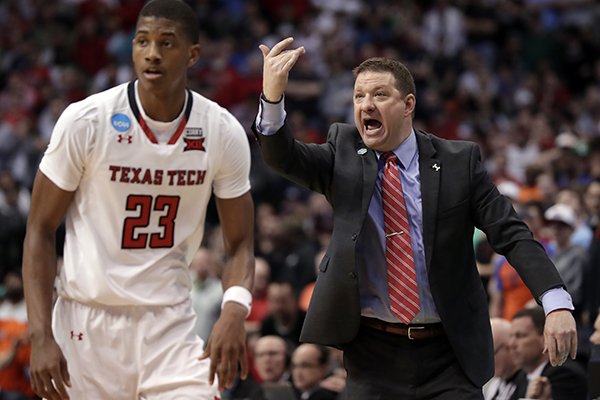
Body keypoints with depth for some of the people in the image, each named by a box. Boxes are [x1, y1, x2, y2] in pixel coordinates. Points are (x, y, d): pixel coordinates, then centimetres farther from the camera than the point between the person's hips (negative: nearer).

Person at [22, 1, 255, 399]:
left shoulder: (224, 133, -3)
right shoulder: (85, 121, -10)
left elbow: (240, 243, 4)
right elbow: (40, 231, -3)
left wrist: (234, 311, -18)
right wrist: (40, 336, -12)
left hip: (170, 322, 1)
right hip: (86, 322, -1)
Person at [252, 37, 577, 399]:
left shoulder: (460, 162, 0)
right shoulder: (344, 152, 6)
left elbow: (512, 236, -3)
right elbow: (284, 158, -11)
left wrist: (557, 303, -18)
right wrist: (273, 97, -31)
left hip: (449, 356, -1)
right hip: (372, 353, 1)